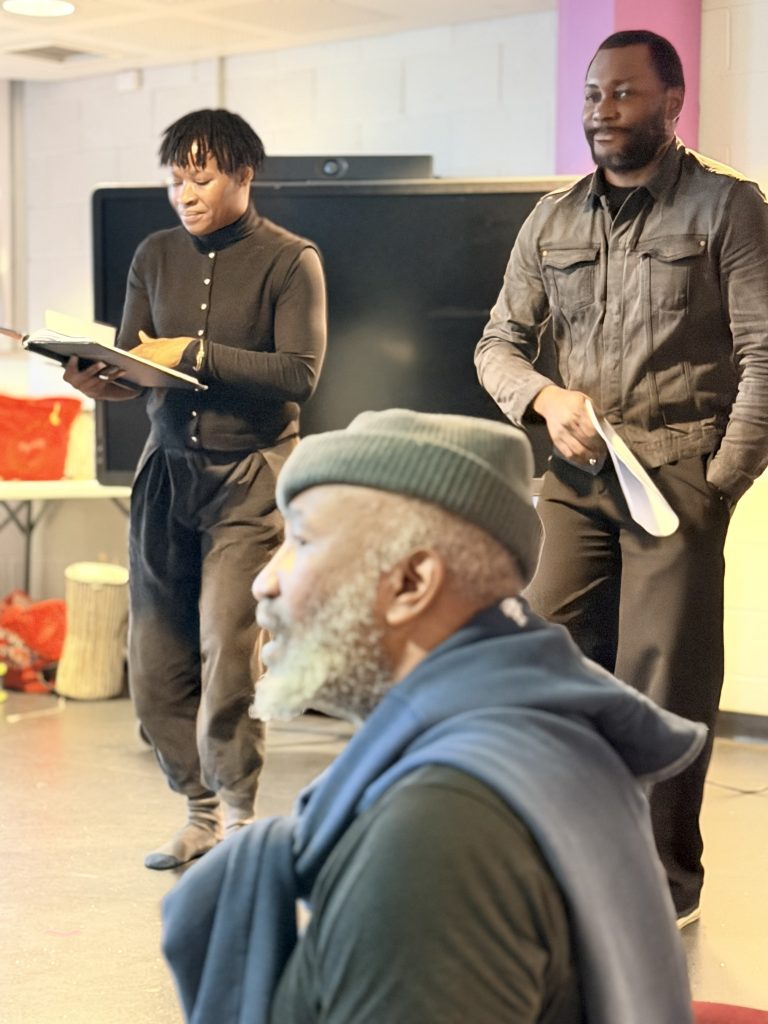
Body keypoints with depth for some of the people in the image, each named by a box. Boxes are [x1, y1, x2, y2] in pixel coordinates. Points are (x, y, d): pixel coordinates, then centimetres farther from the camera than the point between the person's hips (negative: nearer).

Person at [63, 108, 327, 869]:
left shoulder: (289, 260, -3)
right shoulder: (156, 256, 11)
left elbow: (299, 372, -13)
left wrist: (195, 355, -17)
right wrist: (101, 379, -13)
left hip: (250, 477, -5)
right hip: (167, 469, 5)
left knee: (228, 656, -10)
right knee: (155, 666, 5)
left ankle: (236, 816, 7)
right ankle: (202, 814, 20)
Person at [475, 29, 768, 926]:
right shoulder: (553, 219, 13)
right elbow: (498, 343, 15)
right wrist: (546, 398, -6)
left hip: (677, 475, -4)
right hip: (576, 474, 5)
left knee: (664, 685, -3)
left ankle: (663, 883, 8)